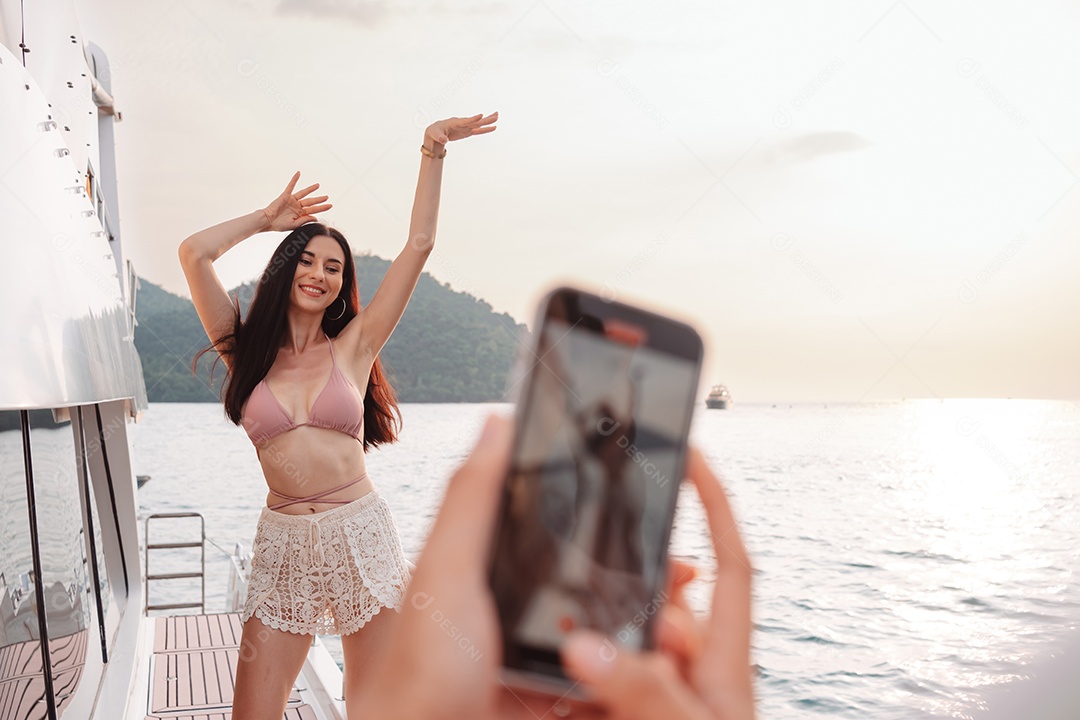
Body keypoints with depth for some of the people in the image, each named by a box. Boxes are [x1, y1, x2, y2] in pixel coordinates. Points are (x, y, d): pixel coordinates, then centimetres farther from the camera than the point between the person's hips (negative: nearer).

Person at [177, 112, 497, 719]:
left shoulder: (353, 346, 3)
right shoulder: (248, 351, 6)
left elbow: (419, 245, 0)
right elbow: (194, 253, -2)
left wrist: (433, 151, -2)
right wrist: (268, 218, 11)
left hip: (362, 534, -1)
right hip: (284, 544, 1)